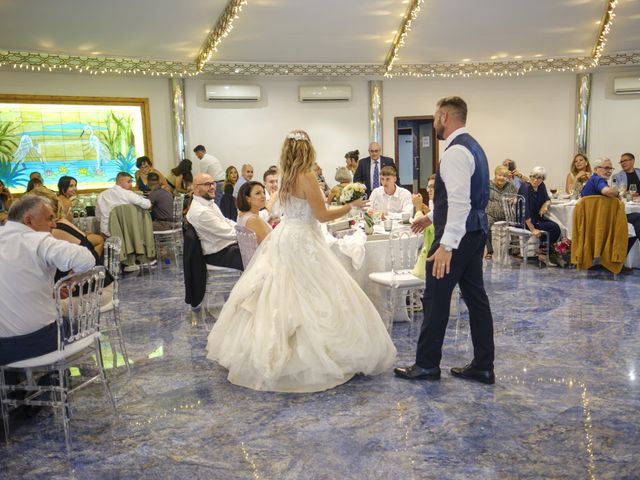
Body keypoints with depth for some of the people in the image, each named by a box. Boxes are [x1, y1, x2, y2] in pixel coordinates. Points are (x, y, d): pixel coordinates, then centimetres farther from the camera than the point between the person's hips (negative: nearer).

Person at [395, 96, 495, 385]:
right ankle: (483, 367, 19)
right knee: (476, 298, 11)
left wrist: (446, 245, -28)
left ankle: (427, 365, 13)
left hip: (459, 236, -10)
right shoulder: (472, 146, 16)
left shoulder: (456, 151, -17)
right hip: (475, 232, 10)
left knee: (436, 299, 1)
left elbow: (460, 202, -26)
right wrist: (433, 217, 28)